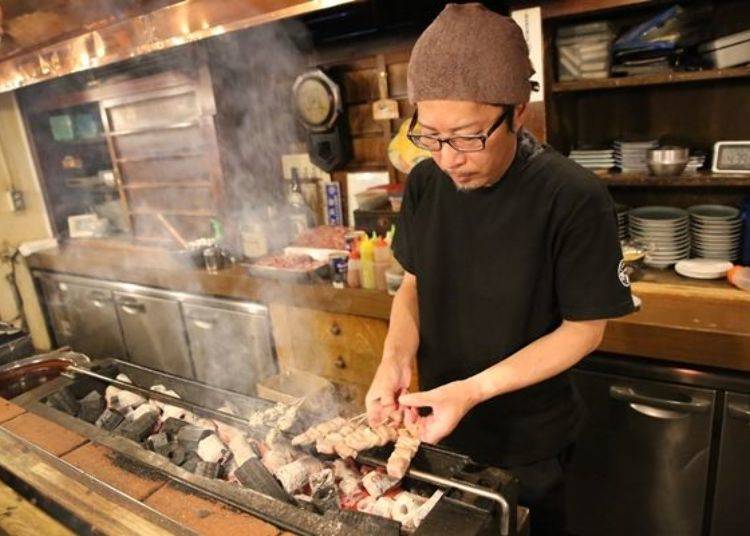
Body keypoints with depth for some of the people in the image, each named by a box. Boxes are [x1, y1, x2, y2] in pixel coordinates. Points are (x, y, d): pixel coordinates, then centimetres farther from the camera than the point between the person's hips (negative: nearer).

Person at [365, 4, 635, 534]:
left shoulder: (575, 198, -25)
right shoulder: (424, 183, -10)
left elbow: (584, 328, -17)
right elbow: (414, 283, 1)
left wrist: (475, 390, -26)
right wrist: (395, 359, -17)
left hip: (528, 440, -4)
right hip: (437, 421, 5)